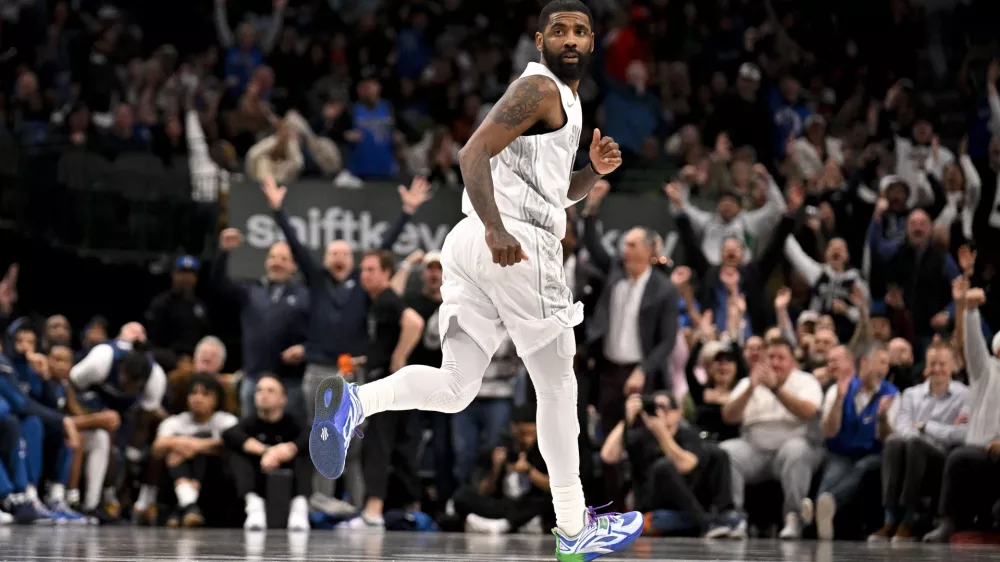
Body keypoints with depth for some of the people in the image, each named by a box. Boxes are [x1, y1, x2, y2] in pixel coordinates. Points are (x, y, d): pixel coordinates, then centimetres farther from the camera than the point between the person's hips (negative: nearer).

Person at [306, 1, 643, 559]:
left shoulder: (563, 99, 27)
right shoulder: (540, 88, -3)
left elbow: (557, 193, 35)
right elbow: (474, 152, -17)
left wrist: (595, 170, 16)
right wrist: (496, 228, -29)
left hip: (472, 243, 9)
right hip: (519, 245, -9)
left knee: (454, 388, 2)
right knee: (557, 386, 4)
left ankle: (354, 400, -23)